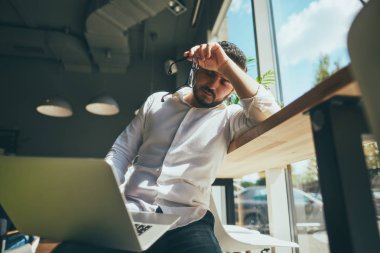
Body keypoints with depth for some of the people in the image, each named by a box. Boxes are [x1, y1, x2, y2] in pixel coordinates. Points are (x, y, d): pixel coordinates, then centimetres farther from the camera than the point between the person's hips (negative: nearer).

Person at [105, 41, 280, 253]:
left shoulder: (228, 118, 4)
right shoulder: (157, 102, 11)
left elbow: (270, 115, -16)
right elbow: (121, 151, 11)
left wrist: (225, 64, -14)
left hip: (186, 222, 0)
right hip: (131, 213, 1)